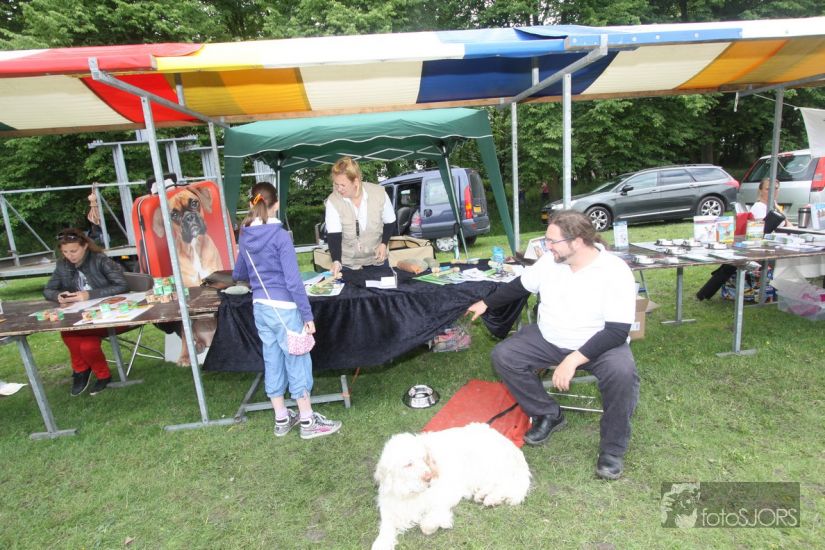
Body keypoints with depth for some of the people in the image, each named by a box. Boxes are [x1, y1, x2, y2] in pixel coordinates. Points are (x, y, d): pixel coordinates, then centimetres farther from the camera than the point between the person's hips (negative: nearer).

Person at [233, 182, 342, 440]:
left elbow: (239, 274, 20)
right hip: (283, 307, -7)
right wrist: (307, 315, -15)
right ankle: (307, 421, 16)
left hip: (260, 307, 7)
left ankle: (281, 419, 28)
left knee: (272, 361, 15)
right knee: (297, 361, 5)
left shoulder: (245, 236, 5)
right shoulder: (280, 235, -15)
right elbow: (293, 280, -19)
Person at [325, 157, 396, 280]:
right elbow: (333, 235, -18)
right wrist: (336, 261, -32)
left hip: (377, 260, 1)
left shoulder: (379, 193, -14)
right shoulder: (333, 201, -16)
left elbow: (390, 222, -1)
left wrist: (384, 243, -15)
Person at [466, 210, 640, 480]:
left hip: (600, 343, -4)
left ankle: (613, 450, -9)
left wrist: (573, 360, -34)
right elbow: (520, 286, 12)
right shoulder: (550, 260, -6)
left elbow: (617, 331, -25)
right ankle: (548, 415, 7)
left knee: (622, 372, -34)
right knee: (503, 356, -13)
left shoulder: (615, 271, -21)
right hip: (548, 339, 5)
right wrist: (486, 303, 16)